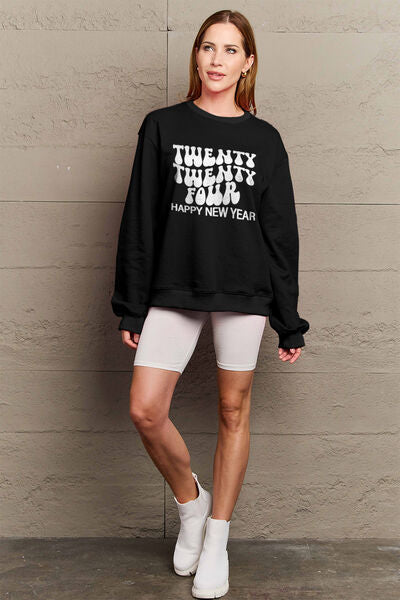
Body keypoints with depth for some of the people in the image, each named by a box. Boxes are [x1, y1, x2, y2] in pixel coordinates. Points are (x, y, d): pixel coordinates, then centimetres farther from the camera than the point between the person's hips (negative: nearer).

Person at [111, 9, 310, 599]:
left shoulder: (264, 139, 6)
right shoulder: (163, 126, 5)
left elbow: (281, 233, 6)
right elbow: (140, 220, 4)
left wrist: (290, 323, 4)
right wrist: (131, 308, 1)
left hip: (242, 292, 0)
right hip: (174, 290, 1)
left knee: (233, 411, 6)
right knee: (145, 411, -6)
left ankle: (217, 540, 23)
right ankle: (190, 502, 23)